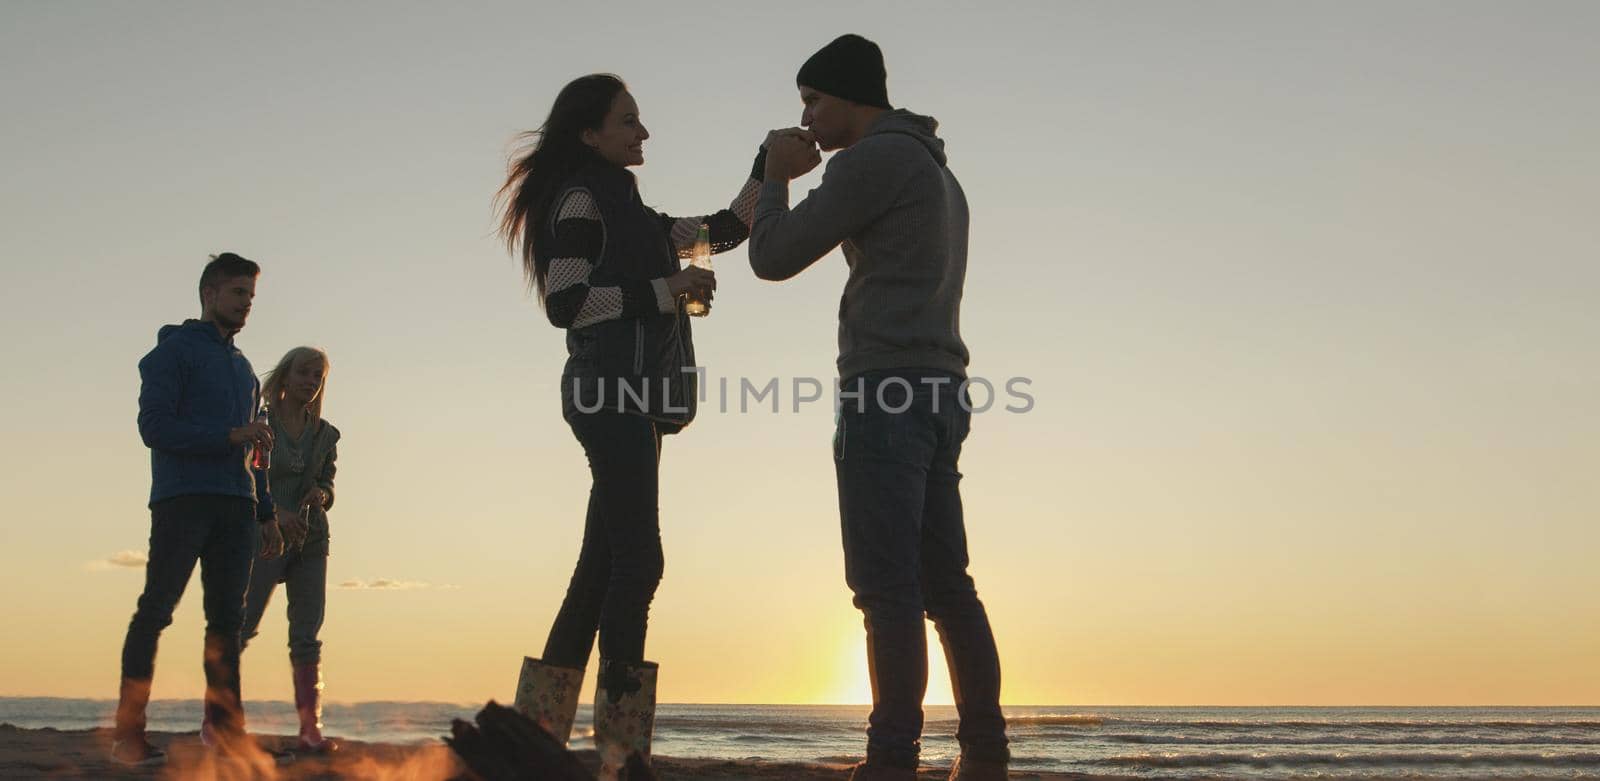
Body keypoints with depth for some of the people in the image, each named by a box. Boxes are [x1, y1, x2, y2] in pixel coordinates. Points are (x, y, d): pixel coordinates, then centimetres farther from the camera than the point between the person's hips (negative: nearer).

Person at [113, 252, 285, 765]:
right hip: (182, 500, -6)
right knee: (155, 611, -7)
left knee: (227, 618, 2)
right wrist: (231, 435, -15)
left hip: (236, 508, 6)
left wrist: (266, 513, 20)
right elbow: (154, 427, -9)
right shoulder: (173, 351, 3)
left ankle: (225, 729, 2)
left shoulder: (243, 368, 25)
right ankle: (128, 733, -6)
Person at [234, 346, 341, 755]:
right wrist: (277, 514, -18)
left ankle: (310, 729, 1)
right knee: (241, 626, -9)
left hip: (311, 542, 4)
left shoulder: (325, 434, 12)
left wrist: (320, 495, -9)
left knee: (307, 636, 1)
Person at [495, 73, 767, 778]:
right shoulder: (582, 199, -2)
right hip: (611, 388, -9)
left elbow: (729, 228, 27)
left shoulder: (631, 214, 25)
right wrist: (666, 290, -13)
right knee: (636, 562, -15)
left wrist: (770, 163, 18)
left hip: (628, 398, 9)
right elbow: (566, 303, -13)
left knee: (603, 568, 6)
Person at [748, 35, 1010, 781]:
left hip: (888, 392, -9)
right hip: (938, 394, 10)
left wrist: (776, 177, 10)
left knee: (888, 587, -12)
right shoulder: (938, 174, 26)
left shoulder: (871, 160, -6)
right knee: (945, 585, 7)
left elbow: (772, 258, -5)